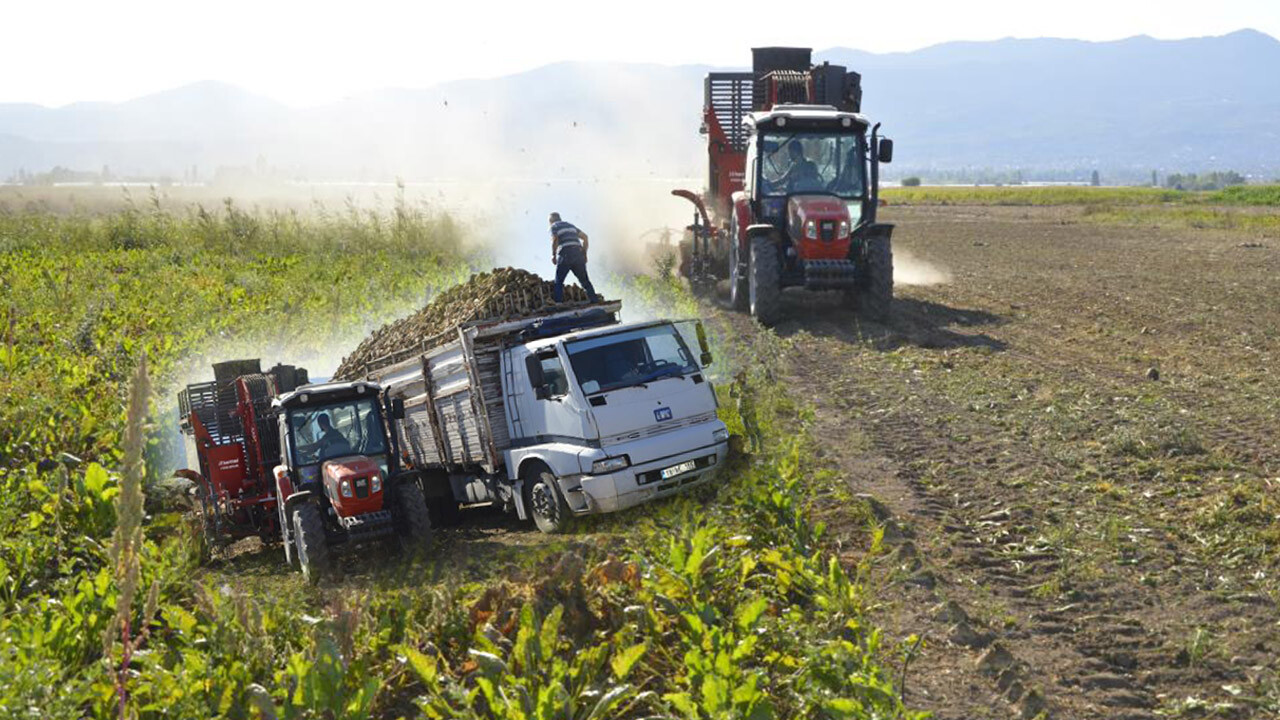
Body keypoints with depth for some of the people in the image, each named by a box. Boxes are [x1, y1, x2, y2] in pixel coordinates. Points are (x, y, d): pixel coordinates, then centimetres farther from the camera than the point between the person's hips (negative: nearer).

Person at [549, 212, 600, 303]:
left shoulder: (554, 226, 9)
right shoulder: (570, 225, 26)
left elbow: (555, 239, -11)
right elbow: (584, 236, 18)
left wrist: (553, 255, -2)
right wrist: (584, 253, 18)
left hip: (565, 255, -5)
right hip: (578, 254, 5)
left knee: (558, 282, 4)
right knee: (585, 281, 11)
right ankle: (595, 301, 6)